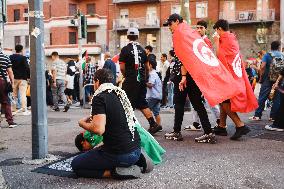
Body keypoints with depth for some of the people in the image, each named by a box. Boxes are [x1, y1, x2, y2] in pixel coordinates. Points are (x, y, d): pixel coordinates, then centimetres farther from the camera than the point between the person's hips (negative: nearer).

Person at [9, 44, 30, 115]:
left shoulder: (10, 57, 4)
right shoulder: (23, 58, -10)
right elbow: (27, 68, -10)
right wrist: (29, 76, 1)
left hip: (13, 78, 5)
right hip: (22, 78, -5)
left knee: (14, 94, 12)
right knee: (23, 94, -3)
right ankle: (24, 110, -4)